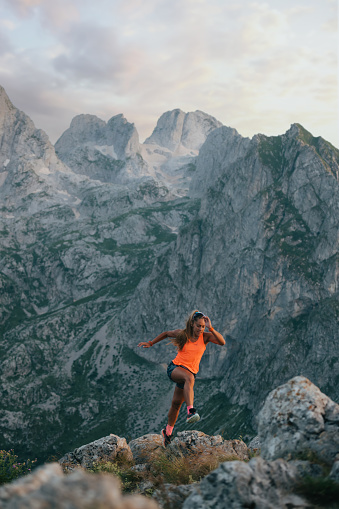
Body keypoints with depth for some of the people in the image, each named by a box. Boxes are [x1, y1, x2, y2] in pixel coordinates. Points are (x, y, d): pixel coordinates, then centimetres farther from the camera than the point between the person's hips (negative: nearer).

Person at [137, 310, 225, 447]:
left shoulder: (205, 337, -3)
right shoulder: (182, 334, -3)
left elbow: (222, 342, -19)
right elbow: (166, 333, 15)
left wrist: (211, 328, -27)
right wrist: (151, 343, 18)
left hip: (191, 372, 2)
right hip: (175, 368, -2)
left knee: (176, 403, 8)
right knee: (189, 377, -36)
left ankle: (168, 431, 31)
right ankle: (190, 411, -49)